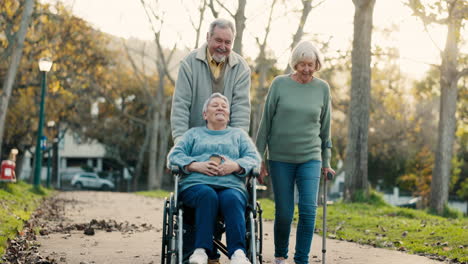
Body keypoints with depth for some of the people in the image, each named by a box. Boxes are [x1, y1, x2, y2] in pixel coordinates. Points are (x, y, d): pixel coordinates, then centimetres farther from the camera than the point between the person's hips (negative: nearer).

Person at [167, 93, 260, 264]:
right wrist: (197, 166, -7)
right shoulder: (193, 133, 28)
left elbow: (254, 159, 14)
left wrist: (235, 166, -8)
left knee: (232, 199, -36)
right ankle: (201, 250, -41)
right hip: (196, 184, 0)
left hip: (231, 186, 0)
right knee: (208, 195, -37)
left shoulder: (239, 134, 29)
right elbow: (174, 156, 13)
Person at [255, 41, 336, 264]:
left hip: (310, 158, 1)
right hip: (280, 158, -1)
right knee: (284, 212, 3)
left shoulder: (322, 88, 5)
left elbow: (325, 127, 12)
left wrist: (326, 162, 14)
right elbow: (266, 122, 2)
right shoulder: (279, 84, -1)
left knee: (308, 210, -10)